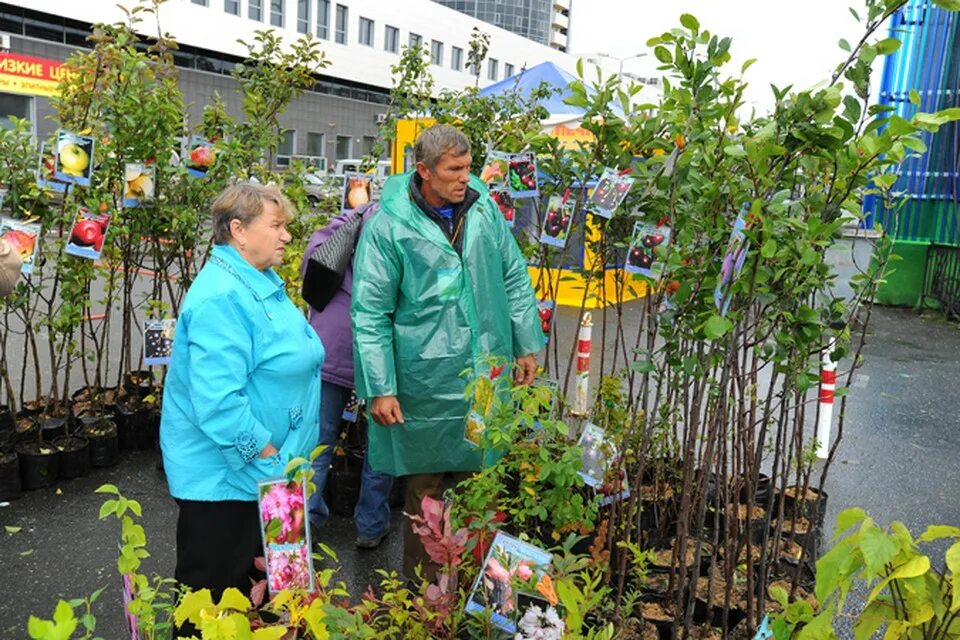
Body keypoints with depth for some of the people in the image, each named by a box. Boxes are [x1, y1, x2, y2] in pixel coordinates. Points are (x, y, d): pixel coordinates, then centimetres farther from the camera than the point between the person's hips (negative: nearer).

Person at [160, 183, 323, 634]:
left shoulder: (261, 283, 9)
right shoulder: (222, 297, -23)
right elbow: (217, 401, -30)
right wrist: (268, 456, -21)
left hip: (261, 473, 9)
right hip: (223, 475, -9)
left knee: (253, 588, 23)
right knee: (213, 593, 9)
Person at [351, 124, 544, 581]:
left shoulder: (483, 207, 2)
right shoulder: (388, 227, -11)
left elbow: (515, 279, 11)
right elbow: (369, 315, -10)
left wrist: (527, 346, 11)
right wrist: (379, 389, -12)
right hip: (426, 385, -4)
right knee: (425, 487, 11)